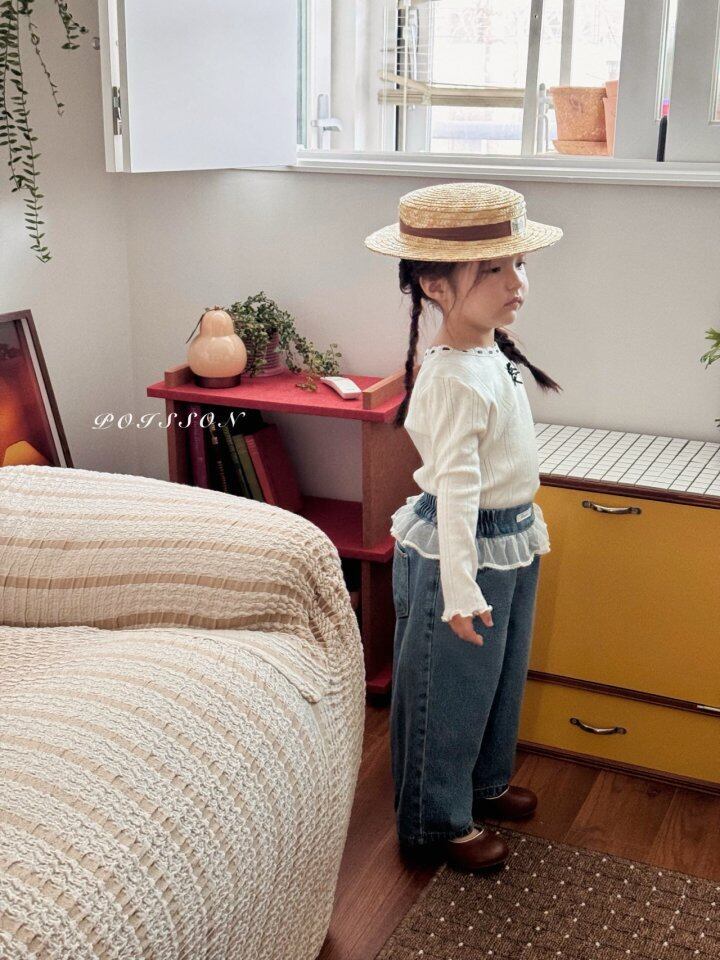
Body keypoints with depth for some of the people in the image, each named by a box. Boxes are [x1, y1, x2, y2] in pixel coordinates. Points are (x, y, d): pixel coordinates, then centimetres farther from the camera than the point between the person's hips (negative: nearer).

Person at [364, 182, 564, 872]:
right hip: (460, 548, -10)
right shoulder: (456, 380, -28)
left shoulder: (489, 352, 3)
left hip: (511, 540, 10)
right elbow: (455, 487, -33)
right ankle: (440, 820, 28)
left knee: (501, 675, 25)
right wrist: (460, 588, -35)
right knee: (449, 688, 8)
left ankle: (485, 782, 47)